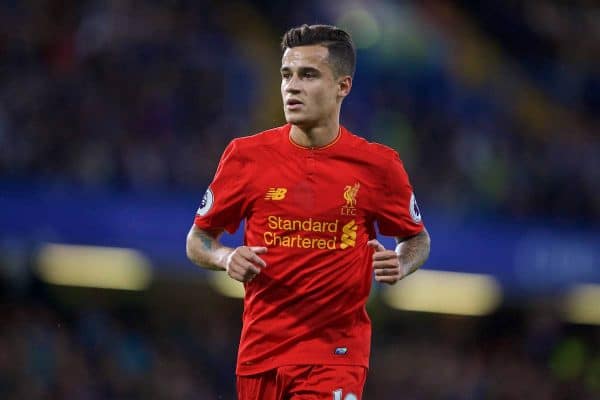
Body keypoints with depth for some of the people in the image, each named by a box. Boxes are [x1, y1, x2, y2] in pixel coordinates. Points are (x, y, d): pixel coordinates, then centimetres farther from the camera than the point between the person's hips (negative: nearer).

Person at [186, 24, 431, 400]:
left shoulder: (377, 165, -3)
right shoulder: (246, 156, -2)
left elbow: (418, 238, 12)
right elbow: (198, 240, 8)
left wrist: (399, 265, -10)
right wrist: (227, 258, -14)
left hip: (336, 351, -2)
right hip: (261, 351, 2)